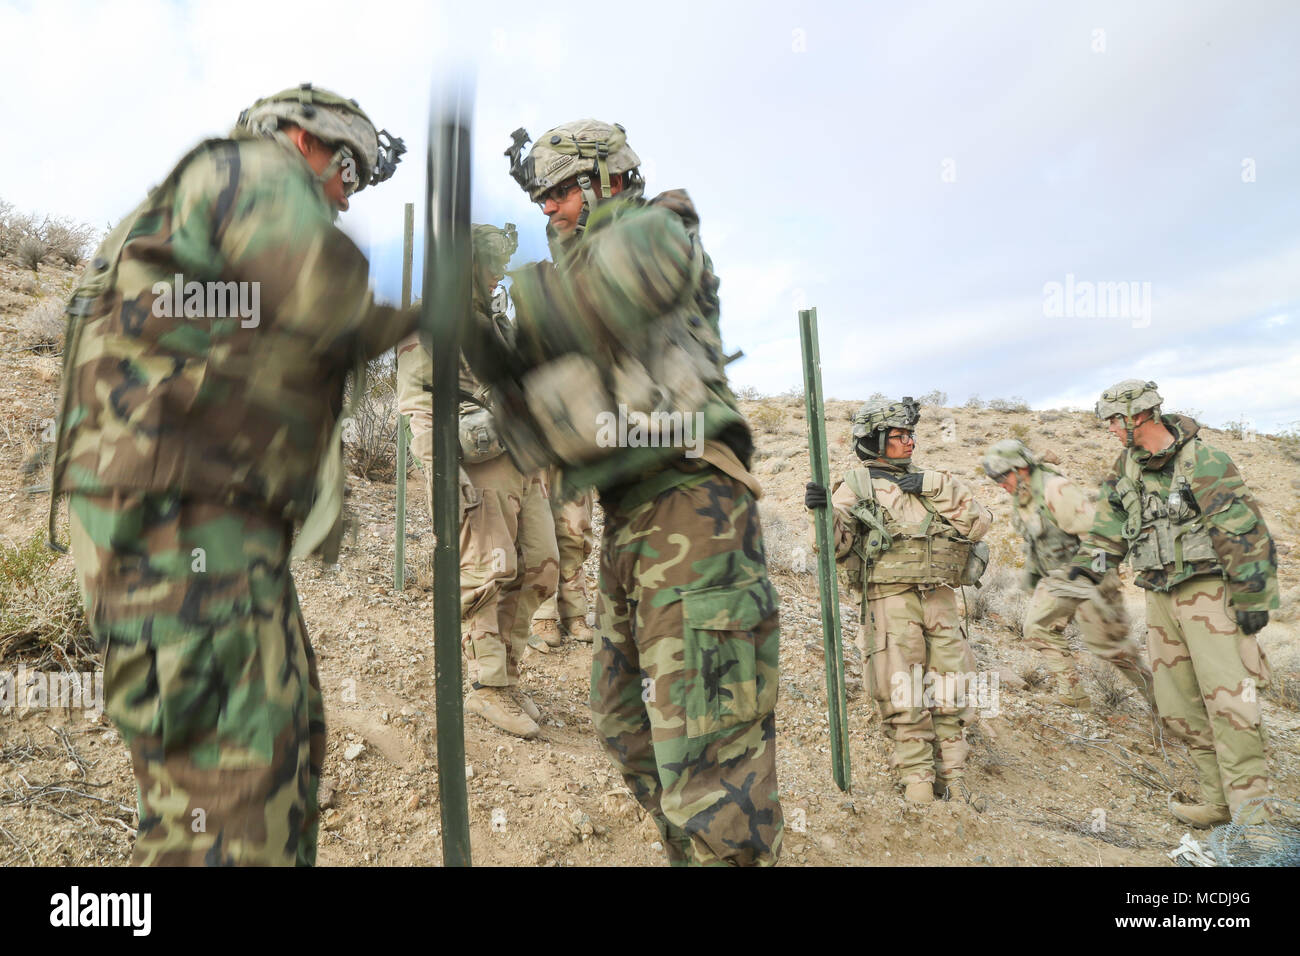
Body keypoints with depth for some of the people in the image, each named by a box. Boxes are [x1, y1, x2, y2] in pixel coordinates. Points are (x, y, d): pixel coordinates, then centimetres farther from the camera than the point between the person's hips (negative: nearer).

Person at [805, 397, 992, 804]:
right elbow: (835, 546, -6)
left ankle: (952, 777, 23)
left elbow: (979, 522, 6)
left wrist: (936, 488, -4)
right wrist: (822, 511, -25)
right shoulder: (855, 486, 3)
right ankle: (918, 780, 13)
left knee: (951, 693, 8)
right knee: (903, 697, -1)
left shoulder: (930, 481, 16)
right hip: (891, 600, -4)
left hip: (941, 600, 5)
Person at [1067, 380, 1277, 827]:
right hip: (1160, 597, 7)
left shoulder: (1203, 459, -11)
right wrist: (1088, 561, -1)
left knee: (1227, 697, -13)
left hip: (1207, 590, -7)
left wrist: (1252, 599, -14)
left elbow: (1245, 529, -13)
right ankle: (1219, 799, 16)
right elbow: (1110, 521, 14)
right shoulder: (1127, 465, 10)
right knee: (1177, 706, 7)